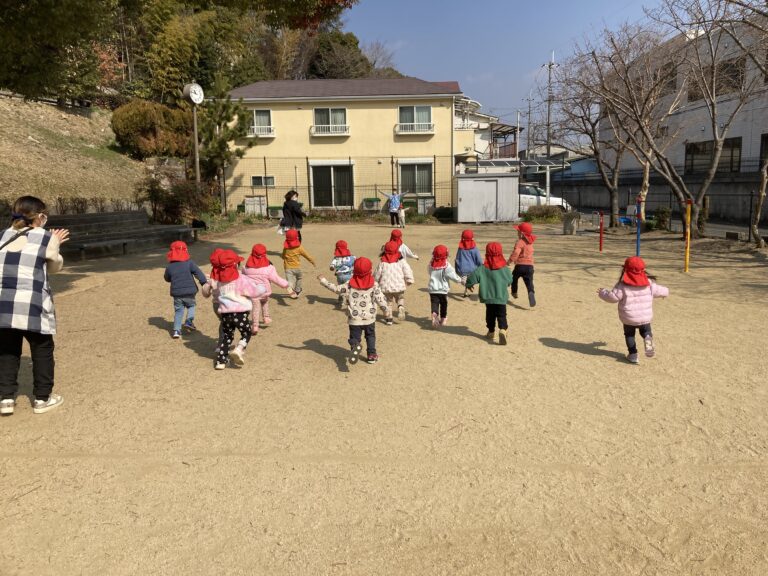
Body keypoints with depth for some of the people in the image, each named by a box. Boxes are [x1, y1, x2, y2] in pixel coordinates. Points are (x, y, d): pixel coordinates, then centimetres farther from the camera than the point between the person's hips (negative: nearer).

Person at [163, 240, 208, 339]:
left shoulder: (169, 267, 2)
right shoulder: (189, 263, -6)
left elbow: (167, 278, 16)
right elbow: (198, 273, -14)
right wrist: (205, 282, -15)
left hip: (177, 293, 2)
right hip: (189, 292, -2)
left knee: (178, 311, 11)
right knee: (191, 306, 21)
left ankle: (176, 330, 3)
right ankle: (189, 321, -1)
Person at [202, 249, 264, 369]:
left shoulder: (216, 280, 6)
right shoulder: (241, 280, -7)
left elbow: (212, 294, 19)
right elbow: (255, 291, -3)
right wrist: (262, 288, 16)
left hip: (224, 313, 5)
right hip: (240, 312, -4)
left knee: (227, 336, 17)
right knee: (246, 333, 12)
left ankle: (220, 361, 13)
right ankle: (238, 349, -14)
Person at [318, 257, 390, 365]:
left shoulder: (349, 285, -7)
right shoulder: (373, 284, -7)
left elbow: (336, 288, -3)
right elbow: (380, 298, -11)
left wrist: (323, 281, 7)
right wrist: (386, 309, 1)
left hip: (354, 319, -1)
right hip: (369, 318, 1)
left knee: (355, 336, 4)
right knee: (370, 335, 21)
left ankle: (355, 346, -29)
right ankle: (372, 355, 23)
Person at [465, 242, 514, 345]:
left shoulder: (483, 268, -8)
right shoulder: (505, 268, -3)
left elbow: (472, 277, -9)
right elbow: (510, 281, 9)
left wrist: (469, 285, 12)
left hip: (488, 298, 1)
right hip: (501, 298, -1)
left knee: (490, 315, 18)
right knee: (501, 315, 2)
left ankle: (491, 332, 28)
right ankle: (503, 330, -22)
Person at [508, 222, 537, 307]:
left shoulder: (520, 242, -11)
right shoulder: (530, 242, 14)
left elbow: (515, 253, -22)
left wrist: (509, 262, -13)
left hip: (520, 265, -5)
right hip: (530, 266, 5)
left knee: (514, 278, 23)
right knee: (529, 282, -3)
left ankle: (514, 292, 37)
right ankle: (531, 293, -30)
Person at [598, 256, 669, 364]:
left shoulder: (622, 285, -15)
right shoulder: (649, 283, -3)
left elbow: (613, 297, -14)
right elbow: (659, 290, 10)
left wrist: (603, 293, 5)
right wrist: (665, 291, 35)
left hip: (629, 318, -2)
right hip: (645, 317, 2)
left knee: (629, 334, 19)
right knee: (645, 330, 25)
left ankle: (633, 354, 11)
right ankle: (648, 339, -8)